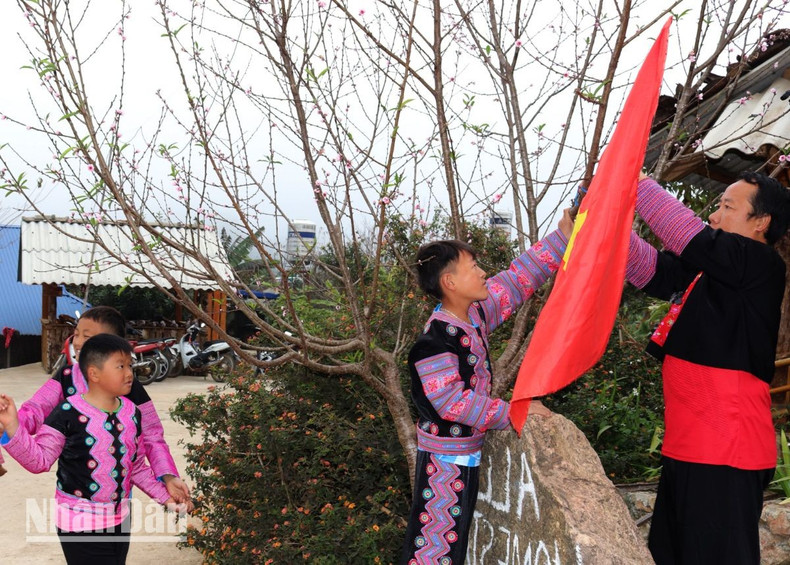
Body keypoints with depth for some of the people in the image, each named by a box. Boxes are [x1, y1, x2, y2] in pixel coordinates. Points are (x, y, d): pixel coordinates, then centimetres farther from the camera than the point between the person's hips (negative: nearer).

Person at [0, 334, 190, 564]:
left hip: (120, 517, 6)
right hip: (80, 522, -6)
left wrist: (164, 495, 11)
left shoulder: (131, 413, 3)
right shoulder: (69, 413, -16)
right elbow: (39, 460, -13)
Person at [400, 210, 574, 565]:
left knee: (459, 530, 20)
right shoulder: (435, 341, -26)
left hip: (470, 449, 9)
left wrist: (562, 238, 2)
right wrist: (509, 412, -26)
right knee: (438, 535, 0)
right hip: (445, 455, -9)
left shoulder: (475, 312, -1)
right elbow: (451, 401, -28)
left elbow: (517, 279, 5)